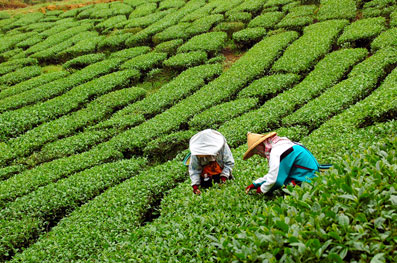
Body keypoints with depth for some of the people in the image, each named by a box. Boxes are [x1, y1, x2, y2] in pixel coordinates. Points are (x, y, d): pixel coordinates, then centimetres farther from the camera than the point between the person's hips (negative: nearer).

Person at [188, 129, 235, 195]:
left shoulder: (222, 146, -32)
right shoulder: (195, 154, -30)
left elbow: (229, 163, -21)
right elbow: (194, 169, -23)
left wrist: (223, 177, -30)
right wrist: (195, 186, -31)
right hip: (206, 174, 0)